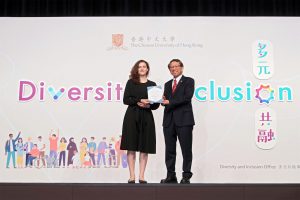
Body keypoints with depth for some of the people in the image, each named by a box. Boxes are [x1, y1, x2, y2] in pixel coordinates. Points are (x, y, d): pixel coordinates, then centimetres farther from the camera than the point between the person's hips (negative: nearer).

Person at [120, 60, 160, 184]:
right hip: (132, 117, -1)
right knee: (131, 147, -4)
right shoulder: (131, 82, 8)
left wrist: (148, 105, -12)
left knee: (145, 148, -1)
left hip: (146, 117, 2)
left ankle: (141, 177, 4)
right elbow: (126, 100, -2)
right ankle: (132, 177, 1)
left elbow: (156, 104, 8)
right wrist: (138, 102, -14)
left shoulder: (152, 84, 11)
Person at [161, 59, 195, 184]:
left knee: (186, 149, -3)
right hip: (169, 120, 5)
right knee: (169, 150, 5)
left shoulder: (188, 81, 4)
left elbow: (187, 97, -11)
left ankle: (186, 176, 3)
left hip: (184, 120, -5)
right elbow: (165, 101, 16)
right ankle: (171, 176, 12)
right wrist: (163, 100, -7)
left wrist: (170, 102, -13)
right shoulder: (167, 84, 22)